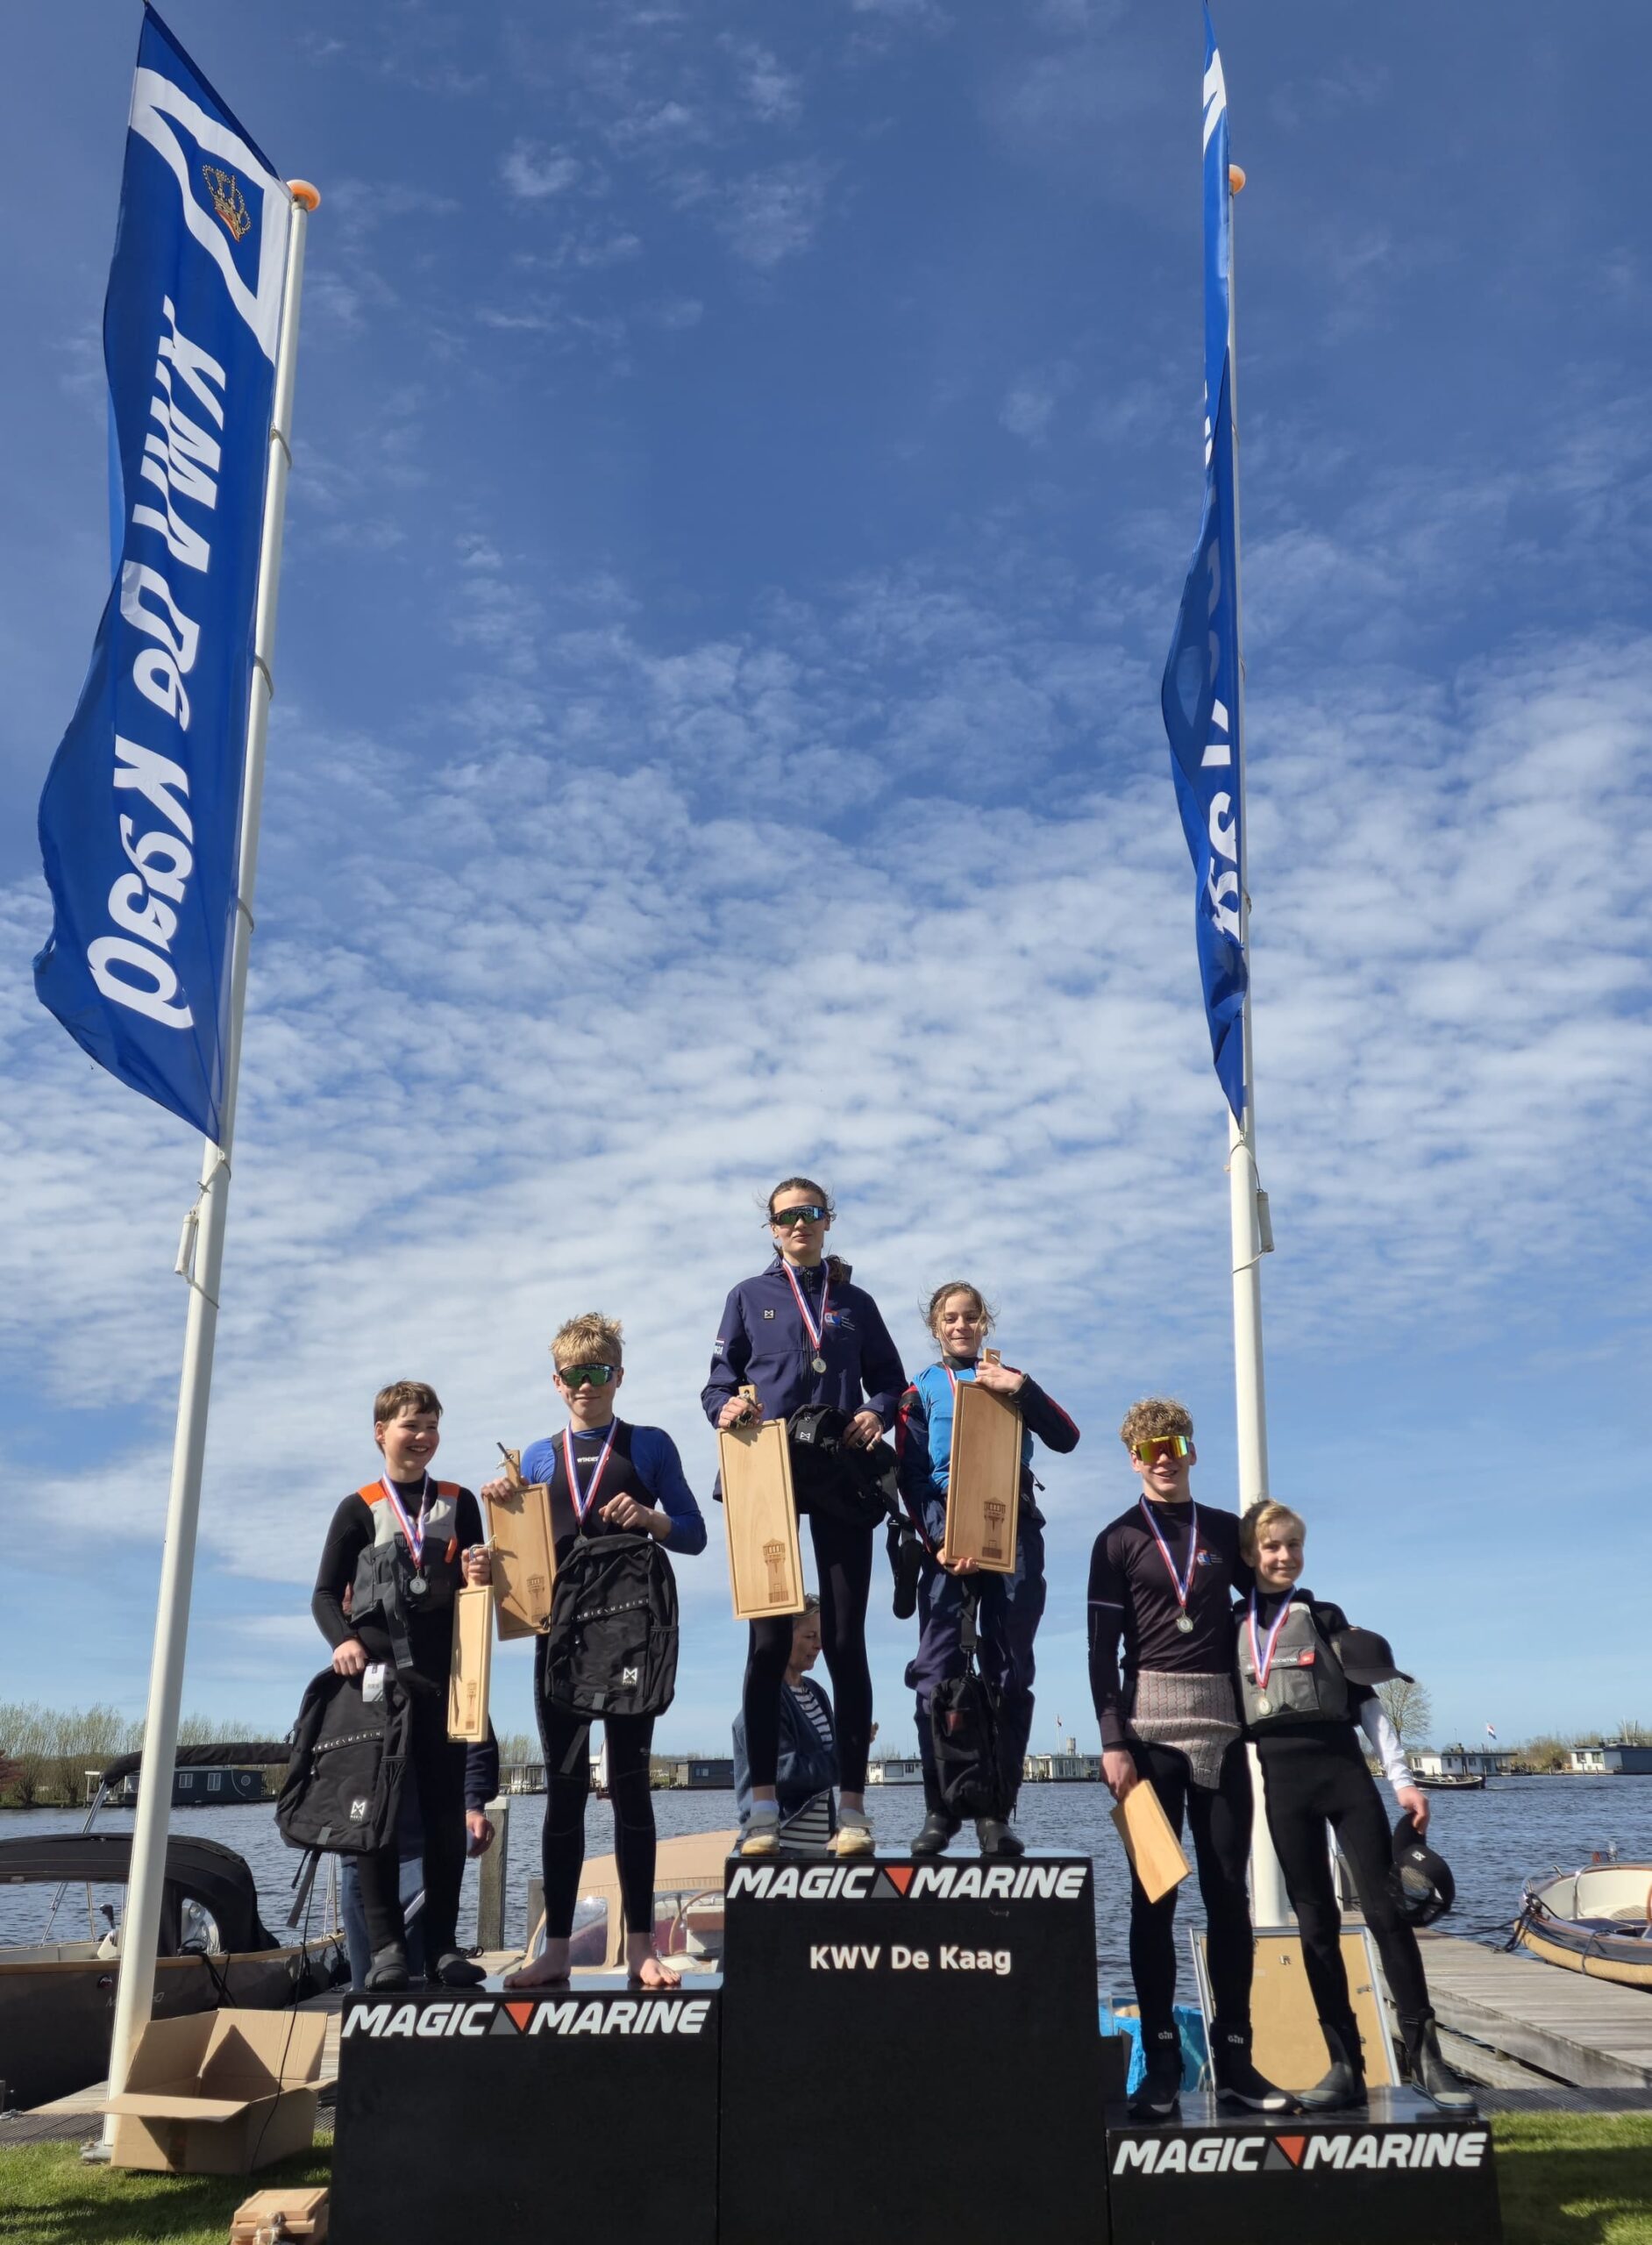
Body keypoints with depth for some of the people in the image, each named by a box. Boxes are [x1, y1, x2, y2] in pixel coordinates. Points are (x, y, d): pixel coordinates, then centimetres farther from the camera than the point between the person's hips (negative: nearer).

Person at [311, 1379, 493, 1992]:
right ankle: (386, 1945, 0)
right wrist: (342, 1641, -14)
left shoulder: (458, 1503, 14)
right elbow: (326, 1594, 5)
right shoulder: (359, 1509, 8)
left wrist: (481, 1576, -7)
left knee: (445, 1807, 2)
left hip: (441, 1672, 2)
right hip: (377, 1671, -2)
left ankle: (442, 1943, 8)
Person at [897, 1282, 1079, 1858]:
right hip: (947, 1535, -1)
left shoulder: (1007, 1380, 17)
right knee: (938, 1672, -9)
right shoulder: (921, 1391, 12)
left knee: (1010, 1674, -3)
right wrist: (939, 1541, -13)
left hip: (1013, 1534, 1)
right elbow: (912, 1479, 2)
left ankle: (997, 1813, 0)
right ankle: (939, 1810, -4)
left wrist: (1020, 1388, -11)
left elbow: (1065, 1438, 3)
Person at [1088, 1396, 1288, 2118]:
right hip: (1149, 1728, -2)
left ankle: (1235, 2059, 11)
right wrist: (1112, 1741, -9)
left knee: (1228, 1892, 4)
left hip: (1220, 1729, 3)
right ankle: (1160, 2064, 4)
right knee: (1153, 1895, 0)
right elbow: (1101, 1650, -1)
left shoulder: (1226, 1532, 10)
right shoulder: (1118, 1541, 3)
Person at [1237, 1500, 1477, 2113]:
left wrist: (1402, 1779, 1)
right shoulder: (1234, 1626, 10)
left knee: (1386, 1908, -6)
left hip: (1343, 1767, 0)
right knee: (1315, 1921, 2)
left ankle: (1424, 2056, 0)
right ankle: (1346, 2066, 6)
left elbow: (1366, 1700, 8)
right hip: (1281, 1777, 0)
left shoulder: (1324, 1618, 10)